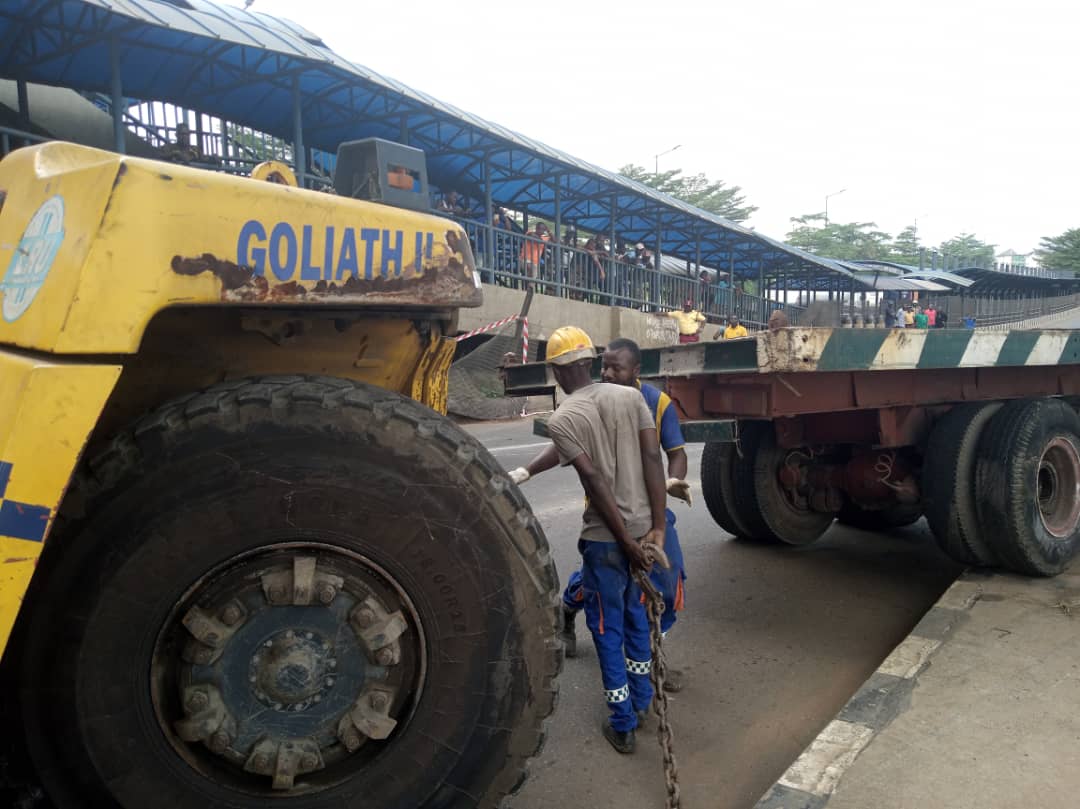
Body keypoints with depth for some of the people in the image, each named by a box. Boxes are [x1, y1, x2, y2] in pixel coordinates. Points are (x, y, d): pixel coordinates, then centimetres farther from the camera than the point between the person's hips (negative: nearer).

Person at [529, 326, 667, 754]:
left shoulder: (561, 420, -10)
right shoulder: (631, 396, 1)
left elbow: (596, 483, -16)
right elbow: (652, 458, -5)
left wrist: (627, 542, -11)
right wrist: (657, 527, -6)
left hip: (604, 538, -5)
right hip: (645, 527, 5)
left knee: (608, 629, 12)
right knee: (636, 617, 25)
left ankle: (623, 725, 22)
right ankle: (642, 702, 40)